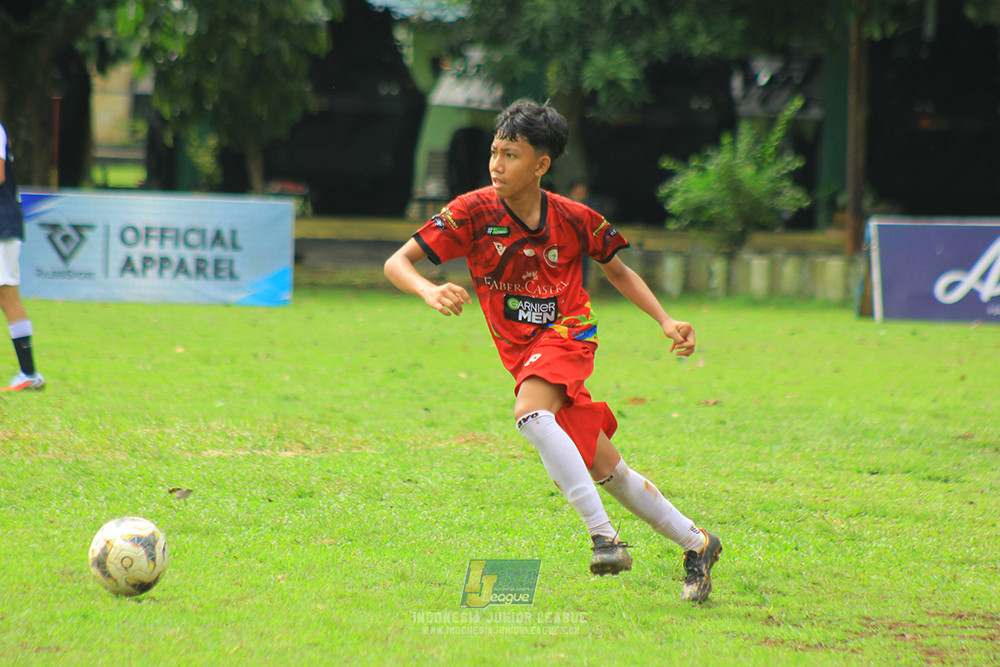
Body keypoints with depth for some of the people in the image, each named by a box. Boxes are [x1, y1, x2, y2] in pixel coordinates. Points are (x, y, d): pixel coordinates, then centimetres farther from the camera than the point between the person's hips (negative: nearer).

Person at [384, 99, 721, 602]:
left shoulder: (573, 220, -8)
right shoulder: (474, 212, -11)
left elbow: (618, 271, 11)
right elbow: (397, 263, -15)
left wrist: (666, 322, -1)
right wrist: (429, 291, -36)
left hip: (566, 333, -3)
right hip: (521, 351, 3)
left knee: (530, 414, -34)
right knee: (605, 470, 2)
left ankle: (603, 536, -35)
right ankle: (695, 544, 20)